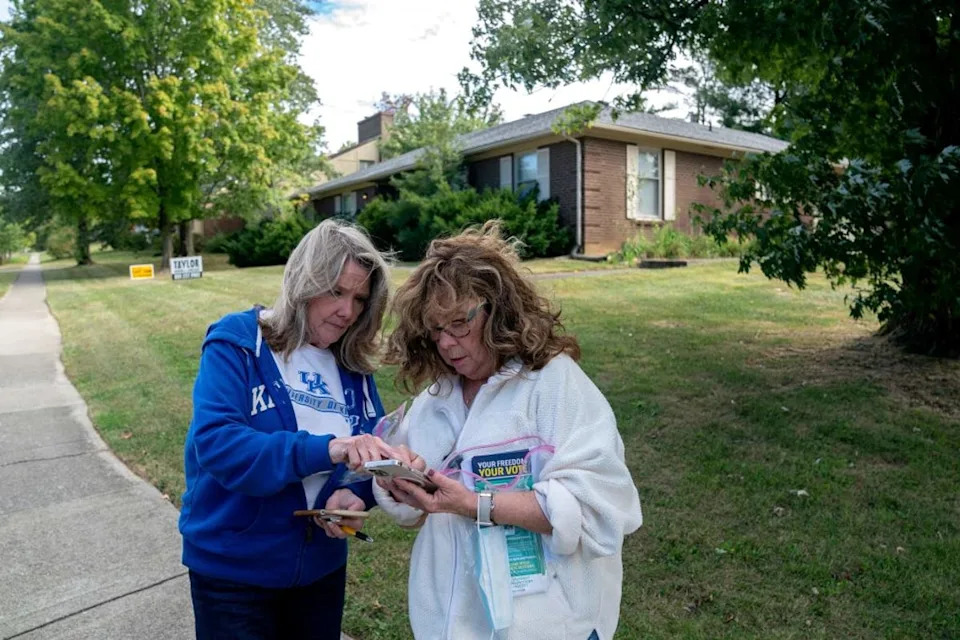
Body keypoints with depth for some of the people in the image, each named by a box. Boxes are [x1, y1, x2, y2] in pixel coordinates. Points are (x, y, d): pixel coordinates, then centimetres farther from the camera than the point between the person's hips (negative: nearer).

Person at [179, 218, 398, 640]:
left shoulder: (352, 362, -1)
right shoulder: (235, 343, -15)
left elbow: (375, 453, 0)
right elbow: (215, 442, -28)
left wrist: (353, 495, -22)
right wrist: (324, 449, -39)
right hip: (233, 570, -4)